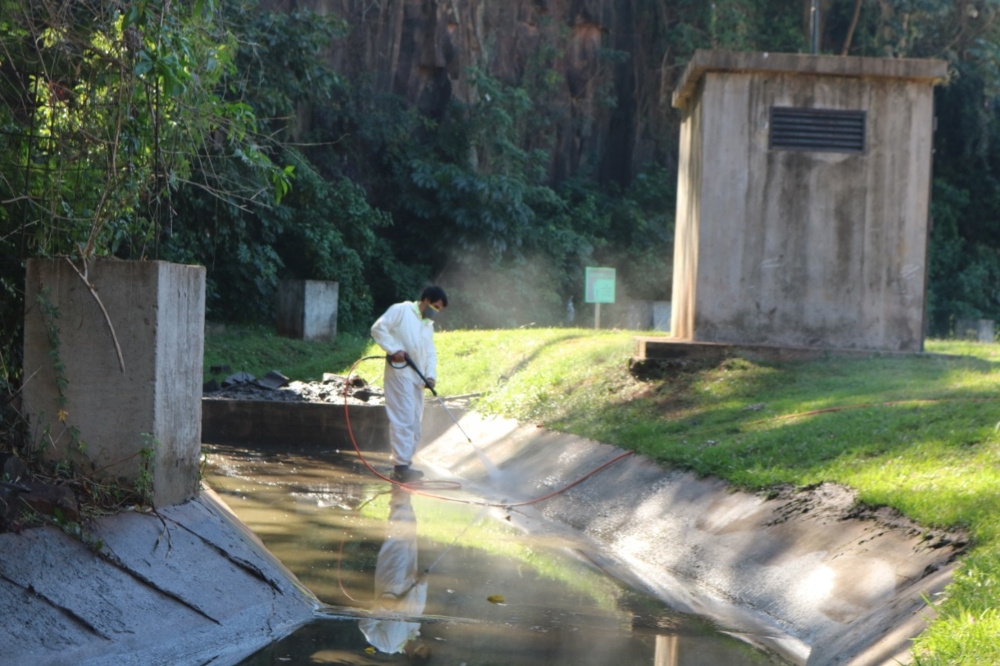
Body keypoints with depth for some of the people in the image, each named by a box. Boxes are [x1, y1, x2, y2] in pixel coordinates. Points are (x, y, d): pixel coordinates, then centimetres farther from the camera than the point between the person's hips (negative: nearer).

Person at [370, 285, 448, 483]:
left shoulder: (428, 324, 22)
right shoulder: (401, 310, -2)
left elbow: (430, 352, 17)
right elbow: (378, 328, -10)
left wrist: (431, 374, 0)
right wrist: (394, 349, -19)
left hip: (417, 378, 9)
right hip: (400, 373, -9)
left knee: (414, 423, 9)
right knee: (404, 420, -13)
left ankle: (403, 464, 14)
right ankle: (401, 466, -14)